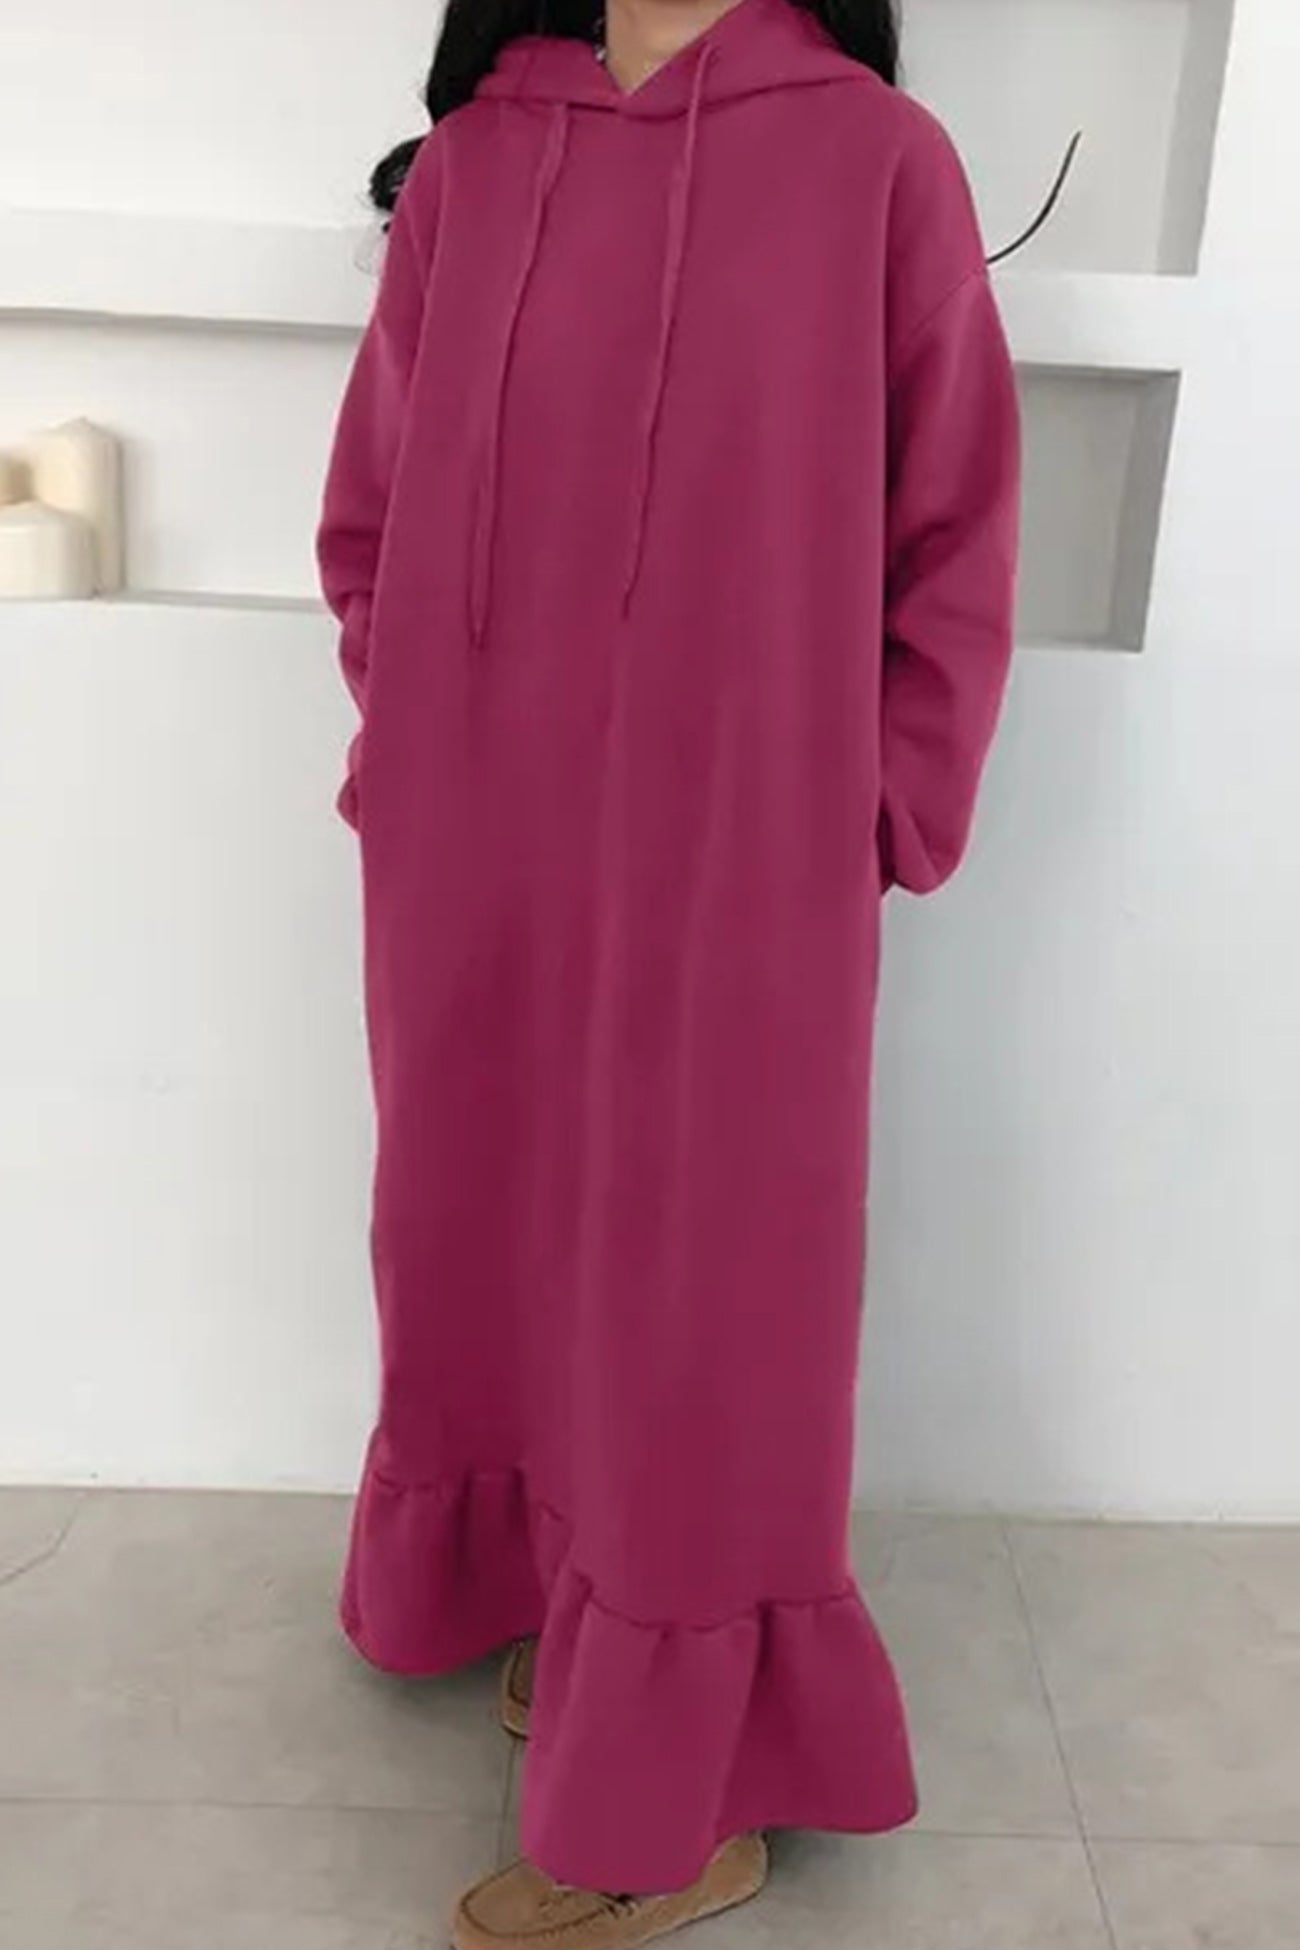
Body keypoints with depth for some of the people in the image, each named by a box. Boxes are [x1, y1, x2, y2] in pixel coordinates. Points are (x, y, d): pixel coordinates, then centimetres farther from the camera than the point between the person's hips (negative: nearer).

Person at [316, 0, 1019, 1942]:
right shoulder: (463, 165, 8)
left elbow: (956, 544, 1)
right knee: (499, 1255, 15)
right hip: (477, 872, 4)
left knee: (697, 1301, 6)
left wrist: (882, 820, -2)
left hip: (740, 880, -4)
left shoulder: (878, 158, -2)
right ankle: (558, 1619, 41)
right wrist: (420, 745, 7)